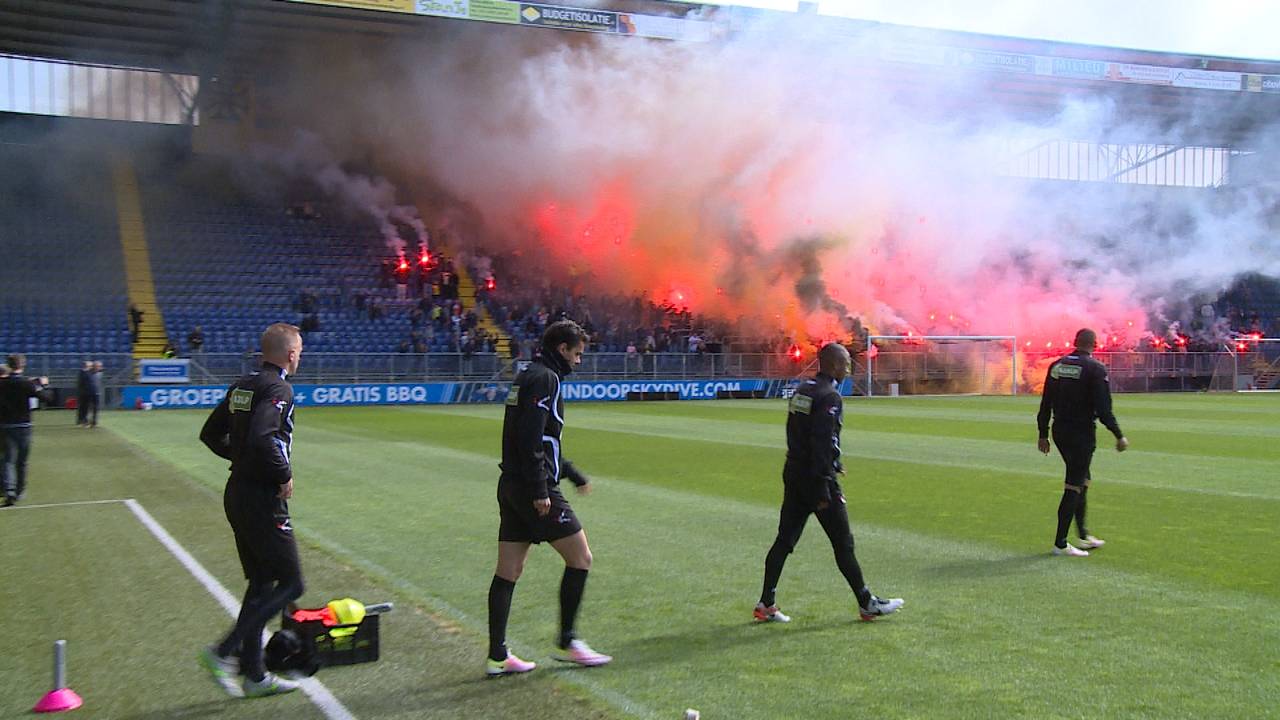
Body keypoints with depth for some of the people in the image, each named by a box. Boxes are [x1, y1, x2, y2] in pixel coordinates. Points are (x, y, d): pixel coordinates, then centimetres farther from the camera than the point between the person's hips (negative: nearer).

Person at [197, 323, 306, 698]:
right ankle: (225, 651, -5)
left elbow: (210, 434, 18)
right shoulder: (278, 389, -16)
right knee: (290, 584, 0)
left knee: (260, 584, 16)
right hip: (263, 501, -10)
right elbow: (262, 438, -31)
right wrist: (284, 475, -18)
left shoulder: (243, 385, 12)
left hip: (238, 494, 10)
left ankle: (254, 674, 20)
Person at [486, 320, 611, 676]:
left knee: (507, 572, 9)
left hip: (511, 486, 10)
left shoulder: (528, 376, 20)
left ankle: (497, 656, 12)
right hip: (533, 489, -10)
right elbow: (531, 439, -21)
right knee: (580, 558, 1)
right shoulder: (545, 378, -11)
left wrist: (573, 474, 31)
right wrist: (540, 490, -21)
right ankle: (566, 643, 8)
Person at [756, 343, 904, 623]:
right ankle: (867, 604, 13)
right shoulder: (829, 397, -14)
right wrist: (823, 488, -21)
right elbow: (823, 442, -21)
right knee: (843, 543, 2)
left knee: (785, 540, 9)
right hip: (815, 477, -8)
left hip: (793, 474, 8)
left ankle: (766, 604, 9)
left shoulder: (801, 391, 13)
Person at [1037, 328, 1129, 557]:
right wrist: (1119, 436, -6)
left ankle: (1083, 536, 27)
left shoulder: (1056, 365, 8)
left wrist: (1043, 434, 16)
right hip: (1082, 433, -7)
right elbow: (1103, 408, -15)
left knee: (1082, 480, 21)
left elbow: (1046, 403, 9)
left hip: (1060, 431, 7)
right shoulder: (1095, 369, -10)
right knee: (1074, 486, -2)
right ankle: (1060, 543, 0)